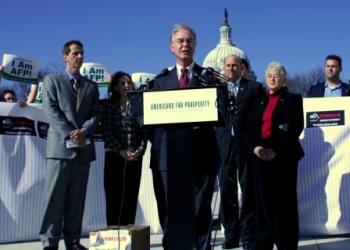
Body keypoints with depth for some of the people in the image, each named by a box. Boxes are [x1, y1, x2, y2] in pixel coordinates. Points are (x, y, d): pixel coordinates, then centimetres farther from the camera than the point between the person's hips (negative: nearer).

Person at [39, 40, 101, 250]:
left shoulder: (91, 86, 19)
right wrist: (70, 135, -15)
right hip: (61, 145, -3)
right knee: (56, 196, -5)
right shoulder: (52, 80, 9)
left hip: (84, 147, 4)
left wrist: (83, 132, -11)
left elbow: (96, 114, 9)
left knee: (77, 198, 4)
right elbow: (51, 110, -3)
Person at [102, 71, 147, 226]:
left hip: (135, 157, 2)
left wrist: (140, 149, -9)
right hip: (114, 156, -2)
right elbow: (106, 132, -4)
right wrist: (121, 150, -14)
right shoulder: (109, 106, 4)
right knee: (114, 197, -3)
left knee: (131, 197, 3)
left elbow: (144, 131, 7)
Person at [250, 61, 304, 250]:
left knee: (284, 201, -2)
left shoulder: (293, 99, 6)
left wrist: (276, 150, -15)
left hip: (284, 156, -3)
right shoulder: (260, 102, 17)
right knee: (264, 200, 3)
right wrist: (255, 147, -9)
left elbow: (296, 127, -6)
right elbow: (252, 128, 11)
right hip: (261, 156, 4)